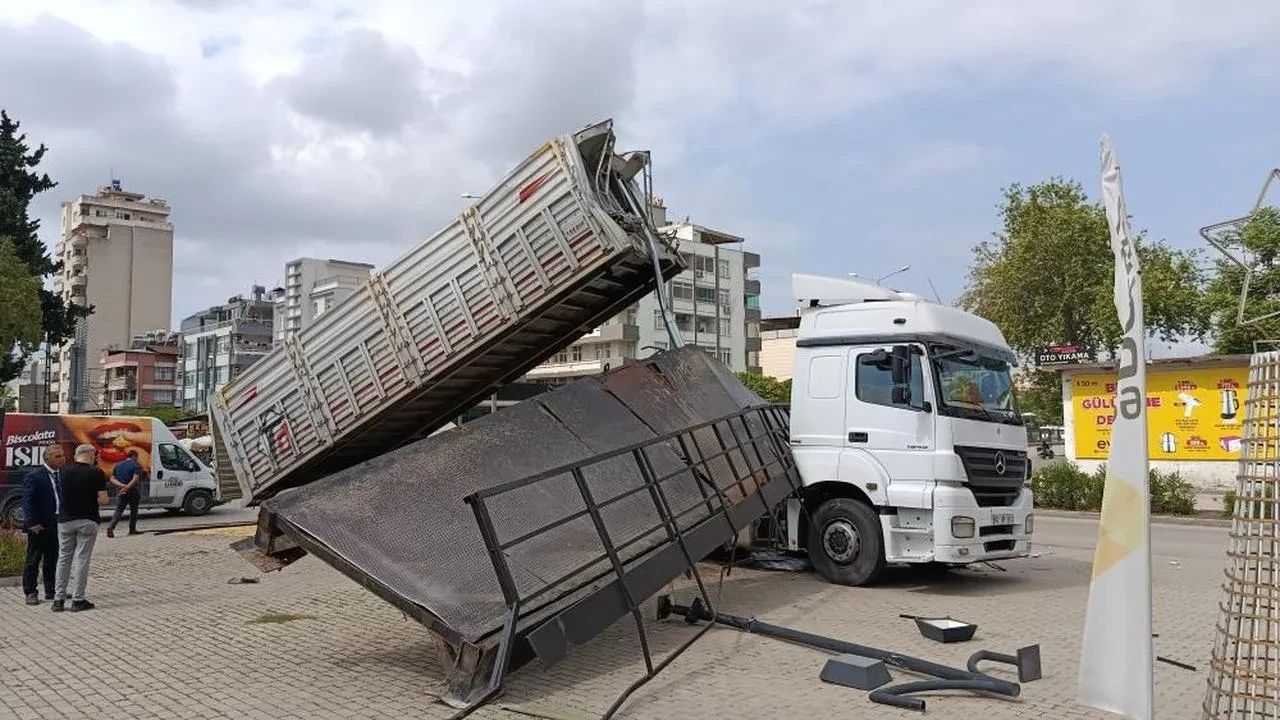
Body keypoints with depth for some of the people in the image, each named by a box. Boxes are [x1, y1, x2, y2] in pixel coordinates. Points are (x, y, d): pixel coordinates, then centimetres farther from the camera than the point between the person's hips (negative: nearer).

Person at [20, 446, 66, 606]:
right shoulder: (34, 475, -10)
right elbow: (27, 501, -13)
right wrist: (32, 523, -18)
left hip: (56, 525, 6)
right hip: (39, 526, -6)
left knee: (53, 561, 14)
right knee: (34, 561, 2)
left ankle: (51, 591, 23)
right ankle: (30, 593, 10)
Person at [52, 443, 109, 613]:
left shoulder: (65, 471, 1)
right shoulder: (96, 473, -10)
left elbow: (65, 495, 9)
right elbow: (103, 500, -11)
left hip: (65, 520, 4)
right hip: (87, 521, -3)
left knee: (63, 559, 12)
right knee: (82, 559, 1)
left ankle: (58, 599, 12)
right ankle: (78, 600, 3)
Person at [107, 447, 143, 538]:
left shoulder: (118, 465, 11)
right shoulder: (136, 465, -8)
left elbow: (112, 479, 7)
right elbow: (135, 479, -22)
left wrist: (121, 485, -6)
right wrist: (127, 487, -24)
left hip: (120, 491, 4)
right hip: (133, 491, -4)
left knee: (118, 510, 4)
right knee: (133, 510, 11)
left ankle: (110, 526, -17)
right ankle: (132, 529, 16)